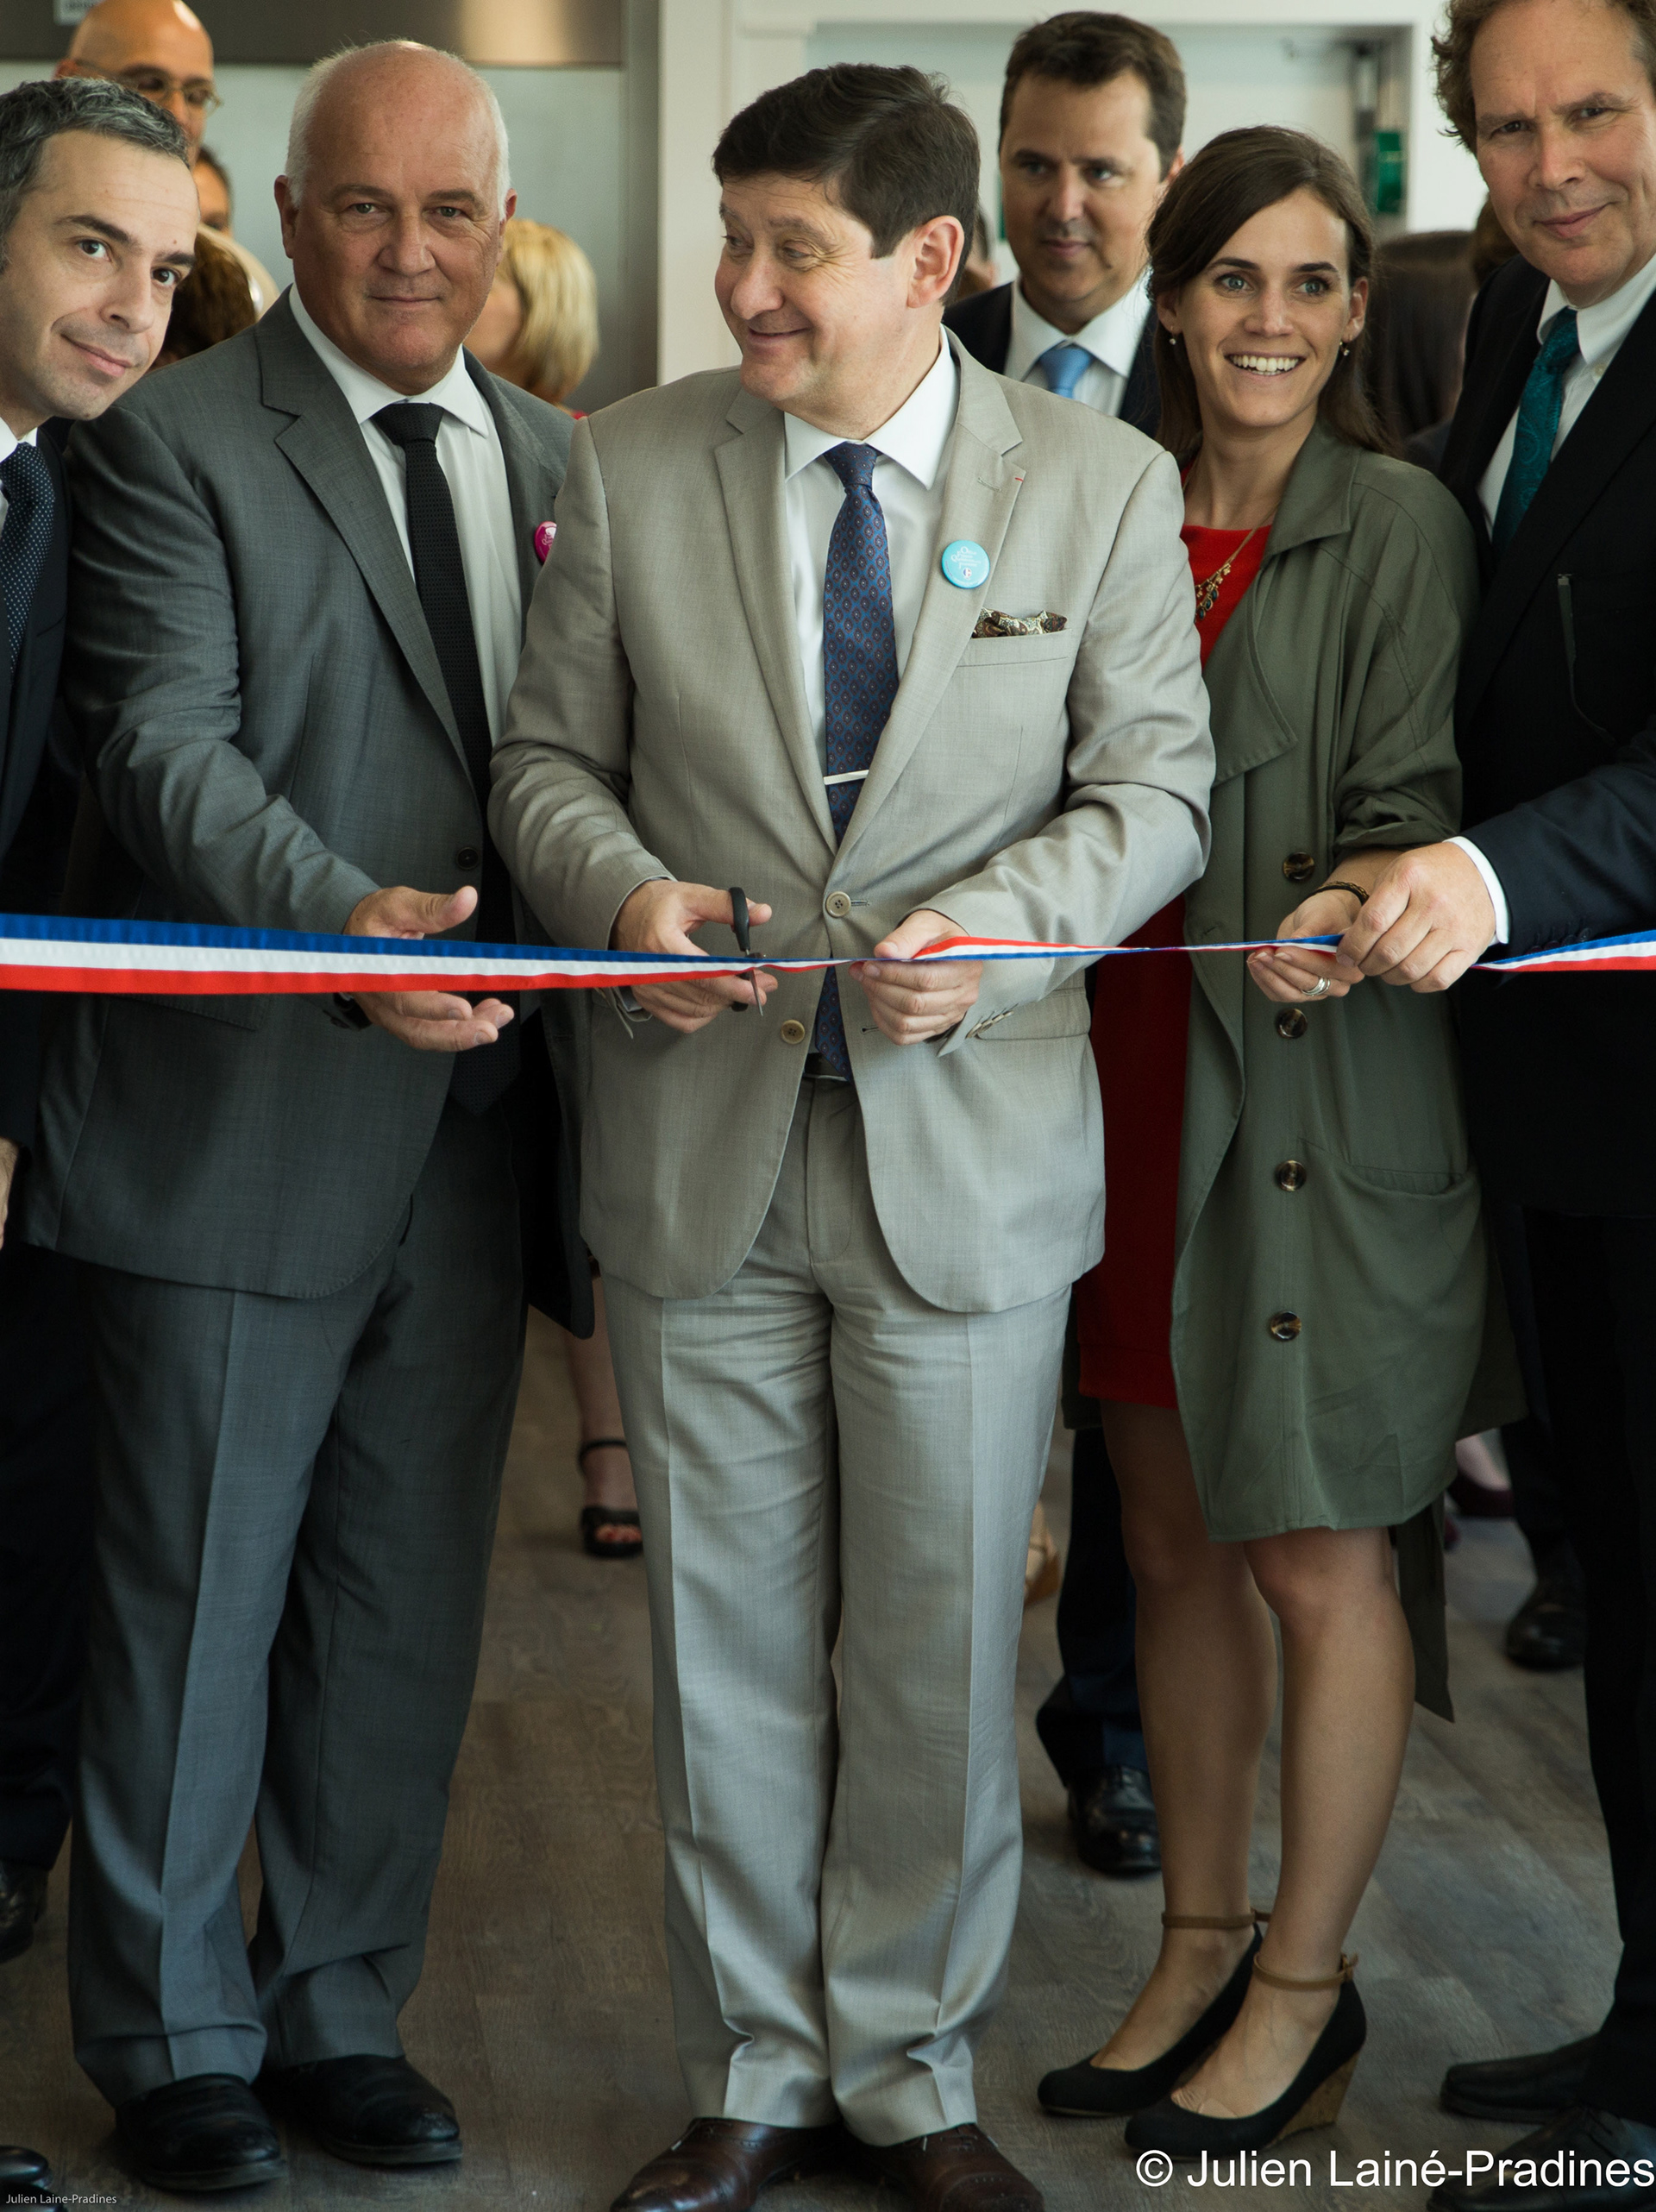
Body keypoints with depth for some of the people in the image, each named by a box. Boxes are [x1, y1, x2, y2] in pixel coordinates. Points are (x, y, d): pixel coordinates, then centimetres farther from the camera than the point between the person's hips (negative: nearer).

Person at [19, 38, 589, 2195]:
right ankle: (174, 2036, 23)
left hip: (470, 1117, 5)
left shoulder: (552, 457, 13)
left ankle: (345, 2004, 30)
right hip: (243, 1123, -5)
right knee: (199, 1605, 6)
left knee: (409, 1604, 14)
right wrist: (340, 919, -34)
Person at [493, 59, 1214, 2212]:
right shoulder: (633, 465, 2)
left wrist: (998, 931, -17)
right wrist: (622, 889, -14)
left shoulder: (1103, 482, -1)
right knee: (727, 1642, 10)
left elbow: (1155, 788, 1)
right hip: (703, 1145, 1)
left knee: (943, 1644, 8)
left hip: (970, 1154, -1)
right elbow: (549, 755, 8)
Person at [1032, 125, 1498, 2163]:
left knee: (1315, 1555, 0)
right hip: (1134, 1075, 5)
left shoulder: (1399, 526, -5)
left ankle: (1303, 1987, 15)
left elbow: (1408, 805, -12)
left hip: (1322, 1088, -5)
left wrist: (1348, 912, -31)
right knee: (1173, 1539, 13)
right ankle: (1197, 1950, 27)